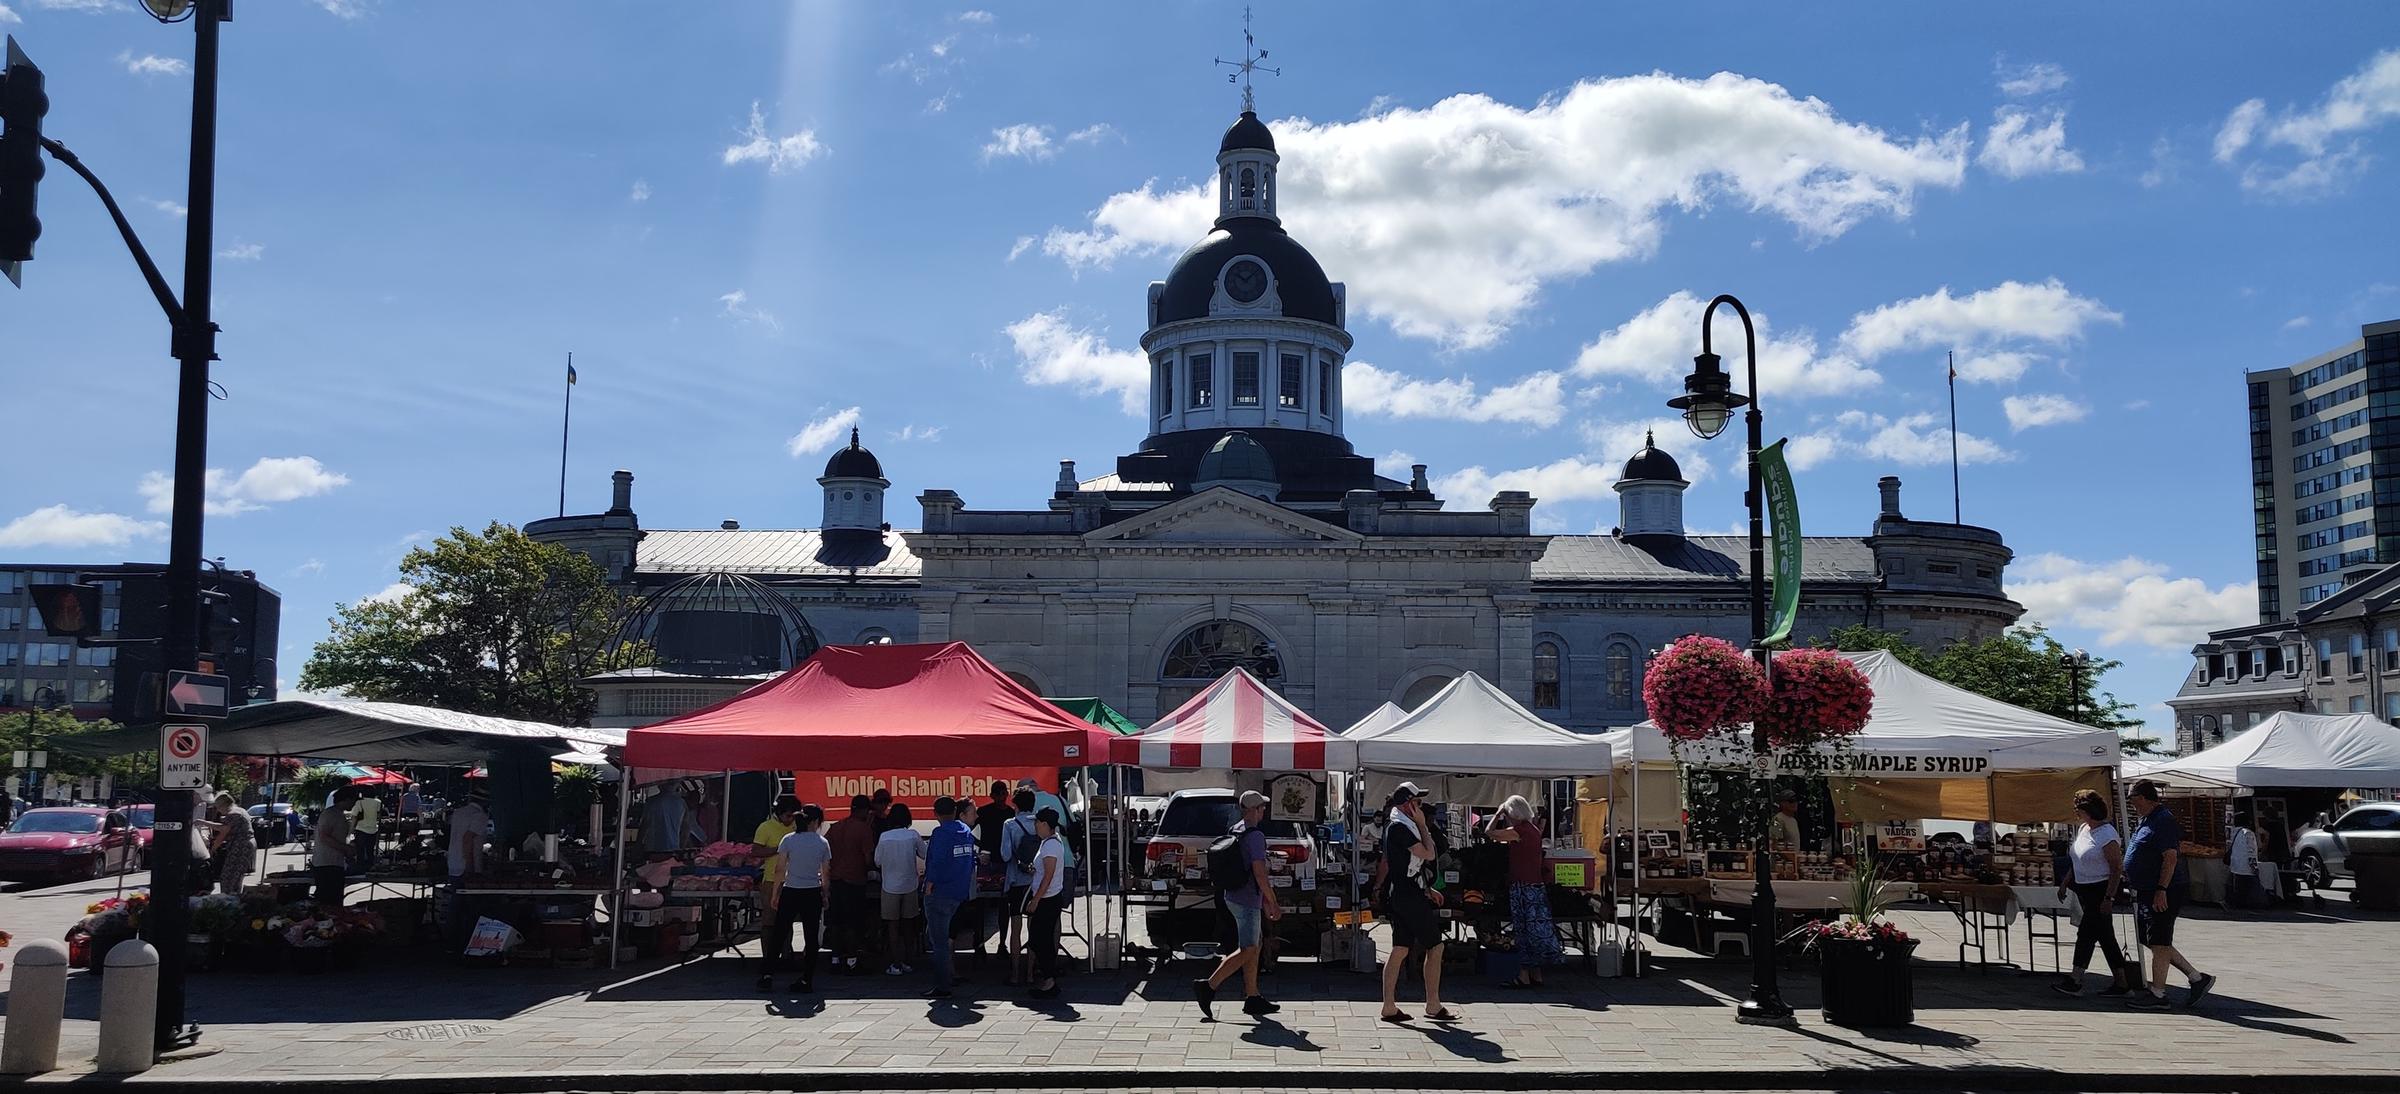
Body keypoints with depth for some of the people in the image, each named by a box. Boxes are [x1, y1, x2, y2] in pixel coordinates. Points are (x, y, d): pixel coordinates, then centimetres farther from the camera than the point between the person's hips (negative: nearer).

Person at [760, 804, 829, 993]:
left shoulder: (788, 840, -3)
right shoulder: (822, 843, -2)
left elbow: (781, 871, -2)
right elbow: (825, 875, 2)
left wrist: (774, 895, 5)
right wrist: (825, 896, 13)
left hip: (790, 892, 0)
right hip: (812, 894, 0)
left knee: (778, 935, 10)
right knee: (810, 938, 7)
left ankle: (767, 976, 6)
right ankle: (806, 981, 6)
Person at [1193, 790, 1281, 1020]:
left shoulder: (1235, 831, 13)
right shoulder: (1255, 836, -17)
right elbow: (1259, 874, -21)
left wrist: (1265, 901, 26)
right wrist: (1274, 904, -13)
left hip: (1233, 896, 10)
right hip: (1247, 900, -10)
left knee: (1255, 946, 14)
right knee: (1247, 951, -6)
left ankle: (1252, 997, 15)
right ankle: (1208, 986, -9)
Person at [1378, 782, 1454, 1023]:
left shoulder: (1393, 827, 17)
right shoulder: (1401, 827, -16)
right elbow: (1428, 854, -16)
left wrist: (1426, 890, 23)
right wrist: (1422, 825, -8)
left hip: (1399, 894, 10)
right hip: (1409, 896, -10)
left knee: (1400, 950, 8)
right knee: (1435, 947, -2)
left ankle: (1389, 1006, 7)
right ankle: (1433, 1006, 2)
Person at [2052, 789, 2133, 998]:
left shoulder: (2106, 834, -17)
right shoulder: (2083, 829, 11)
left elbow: (2117, 869, -18)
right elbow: (2076, 862, 21)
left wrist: (2108, 898, -21)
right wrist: (2065, 883, 19)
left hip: (2101, 889, -9)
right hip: (2085, 890, 9)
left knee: (2086, 933, -10)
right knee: (2105, 937, 11)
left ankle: (2075, 981, -8)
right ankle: (2122, 981, 17)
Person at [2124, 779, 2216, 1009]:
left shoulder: (2163, 821, -17)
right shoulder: (2145, 820, 14)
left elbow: (2171, 857, -23)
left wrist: (2161, 890, -25)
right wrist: (2130, 875, 24)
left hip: (2162, 892, -11)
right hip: (2147, 891, 11)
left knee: (2158, 944, -3)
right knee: (2157, 943, 14)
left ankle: (2157, 994, 3)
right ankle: (2197, 978, 19)